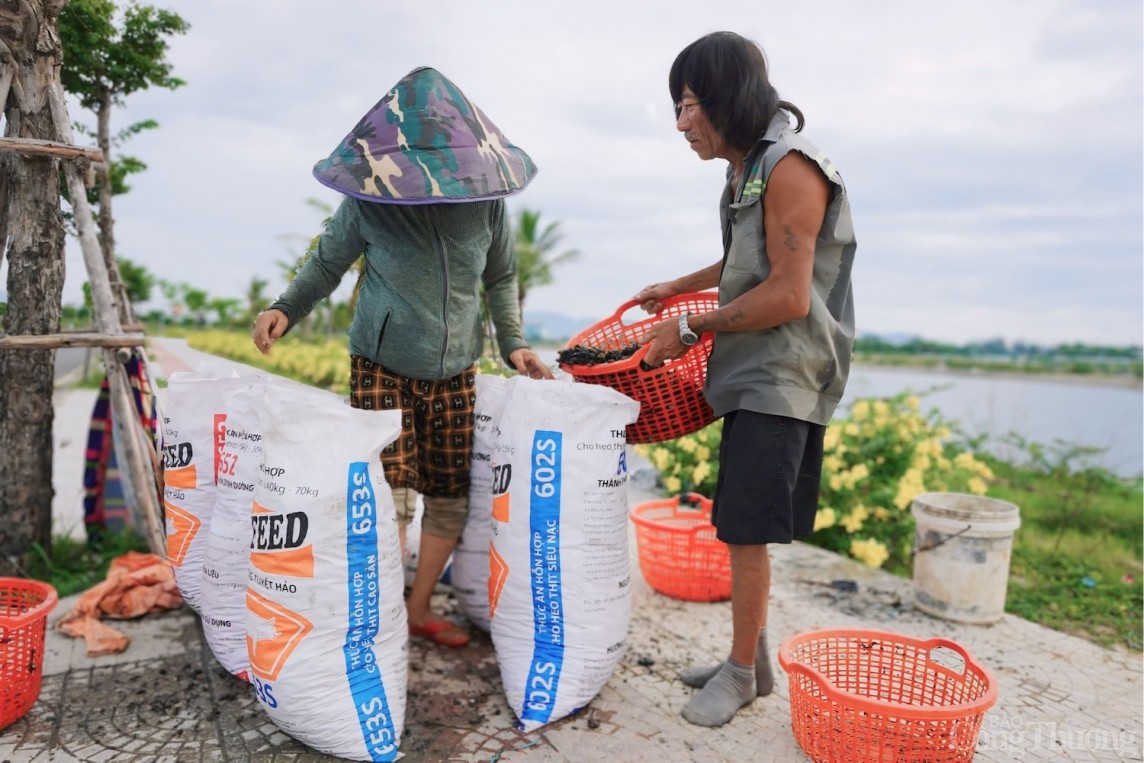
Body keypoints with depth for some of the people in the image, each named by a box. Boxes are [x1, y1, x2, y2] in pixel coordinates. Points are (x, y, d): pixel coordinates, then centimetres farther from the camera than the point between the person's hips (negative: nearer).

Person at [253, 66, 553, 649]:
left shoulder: (485, 201, -4)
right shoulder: (369, 203, -10)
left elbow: (501, 276, 11)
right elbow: (328, 262, 5)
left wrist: (512, 342, 2)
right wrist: (286, 309, -10)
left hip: (454, 373, 3)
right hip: (381, 367, -3)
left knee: (452, 497, 8)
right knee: (388, 498, -9)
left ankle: (420, 607, 29)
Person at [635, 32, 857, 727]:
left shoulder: (790, 168, -14)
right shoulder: (748, 169, 14)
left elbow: (788, 296, -20)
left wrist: (691, 327, -13)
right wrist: (676, 288, 30)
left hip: (779, 382, -9)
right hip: (750, 378, 9)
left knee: (746, 532, -3)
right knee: (741, 530, 13)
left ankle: (741, 673, 15)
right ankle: (751, 660, 28)